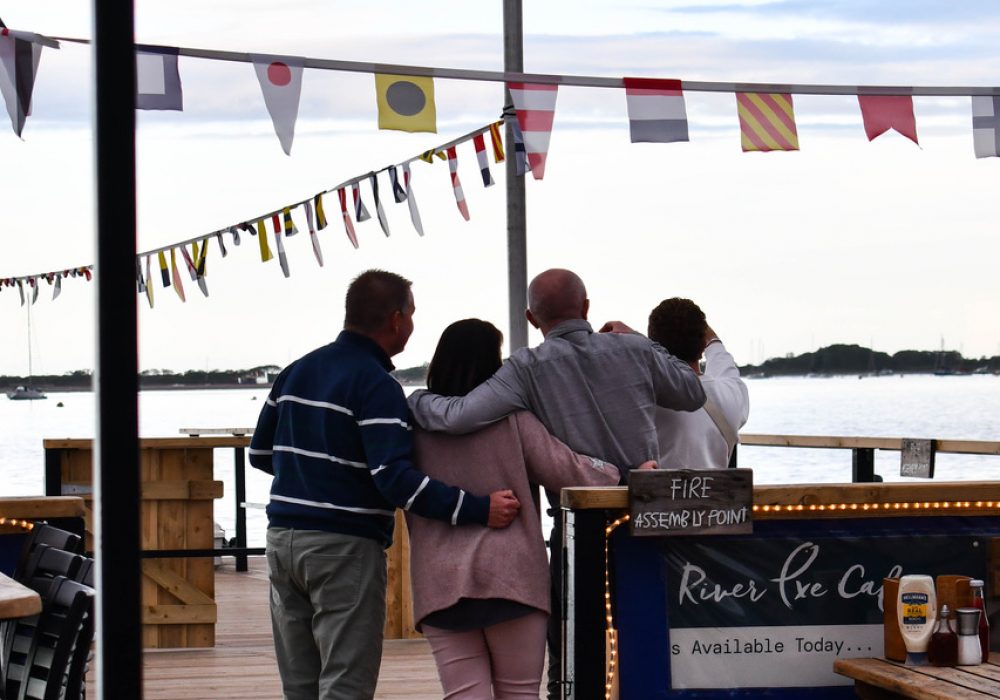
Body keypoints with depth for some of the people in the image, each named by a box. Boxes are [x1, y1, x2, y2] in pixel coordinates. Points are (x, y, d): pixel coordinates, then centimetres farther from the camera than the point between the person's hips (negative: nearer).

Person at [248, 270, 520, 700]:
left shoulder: (296, 372, 12)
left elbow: (260, 453, 18)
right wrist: (478, 510, -26)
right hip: (345, 547, -7)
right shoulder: (377, 386, -12)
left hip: (282, 538, 8)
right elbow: (394, 476, -23)